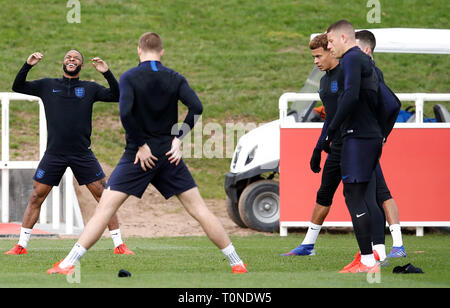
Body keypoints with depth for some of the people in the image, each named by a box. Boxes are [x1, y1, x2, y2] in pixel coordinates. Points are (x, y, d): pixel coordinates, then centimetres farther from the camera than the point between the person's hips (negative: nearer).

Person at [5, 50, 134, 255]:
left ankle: (119, 245, 2)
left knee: (104, 196, -5)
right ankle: (21, 245, 9)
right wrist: (28, 65, -8)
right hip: (54, 152, 0)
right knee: (36, 197, -1)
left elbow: (116, 96, -1)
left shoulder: (90, 88, 8)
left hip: (82, 154, 0)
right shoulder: (48, 85, 10)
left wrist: (107, 73, -14)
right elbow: (18, 87, 7)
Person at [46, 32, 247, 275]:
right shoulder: (175, 79, 4)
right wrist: (178, 138, -3)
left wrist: (141, 145, -11)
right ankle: (236, 263, 11)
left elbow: (125, 113, -19)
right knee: (198, 209, 8)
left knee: (105, 208, -3)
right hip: (169, 155, 3)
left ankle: (68, 264, -9)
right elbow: (196, 107, -9)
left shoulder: (129, 78, -5)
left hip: (140, 154, -3)